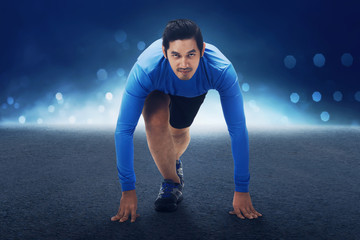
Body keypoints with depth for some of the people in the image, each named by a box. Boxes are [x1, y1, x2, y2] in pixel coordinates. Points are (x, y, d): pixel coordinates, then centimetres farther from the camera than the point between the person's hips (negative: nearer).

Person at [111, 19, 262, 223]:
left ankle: (173, 162, 53)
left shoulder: (221, 70, -44)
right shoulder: (145, 70, -46)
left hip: (194, 90, 2)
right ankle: (172, 183, -5)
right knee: (156, 122, -29)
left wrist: (242, 190, -35)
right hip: (158, 89, -1)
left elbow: (238, 129, -37)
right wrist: (128, 190, -40)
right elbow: (124, 129, -40)